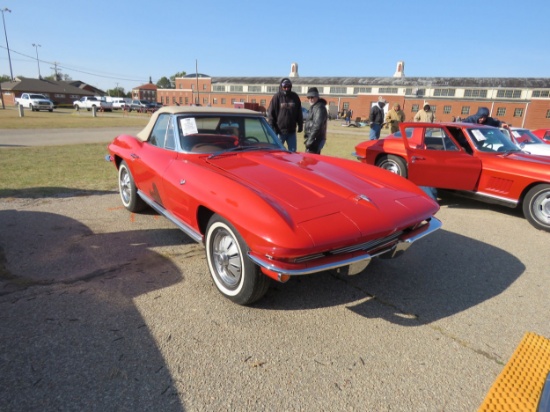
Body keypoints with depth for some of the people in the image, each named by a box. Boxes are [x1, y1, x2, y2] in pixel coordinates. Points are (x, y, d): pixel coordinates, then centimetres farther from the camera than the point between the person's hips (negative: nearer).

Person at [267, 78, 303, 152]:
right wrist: (272, 127, -11)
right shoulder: (277, 97, -3)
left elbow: (299, 113, 14)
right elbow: (270, 113, -5)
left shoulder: (295, 97, 8)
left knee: (293, 151, 9)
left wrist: (300, 125, 10)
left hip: (292, 131, 3)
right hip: (280, 131, -3)